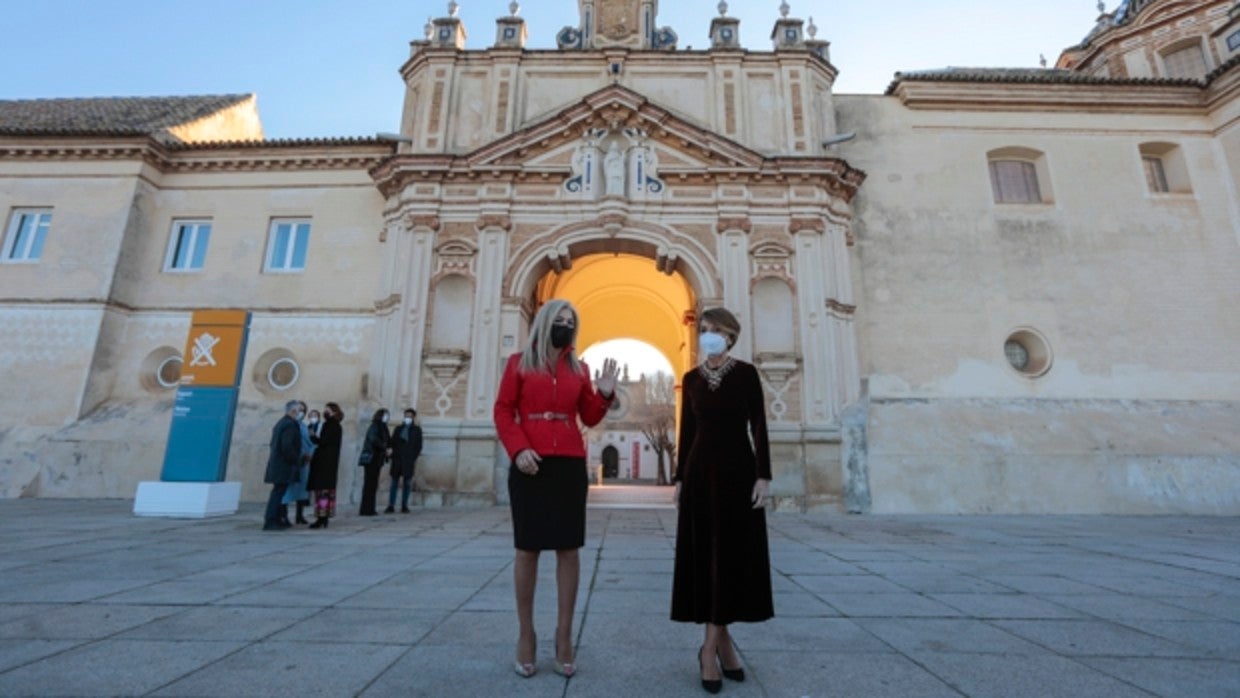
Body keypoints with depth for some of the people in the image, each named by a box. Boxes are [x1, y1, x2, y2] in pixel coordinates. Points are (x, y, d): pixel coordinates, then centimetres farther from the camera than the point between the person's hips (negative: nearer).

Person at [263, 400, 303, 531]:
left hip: (277, 464, 10)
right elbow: (287, 446, -23)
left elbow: (274, 444, 19)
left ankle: (275, 520, 22)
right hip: (284, 466, -10)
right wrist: (296, 460, -11)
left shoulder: (280, 423, 16)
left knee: (278, 492, 15)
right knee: (278, 492, -6)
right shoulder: (290, 424, -15)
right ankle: (270, 522, -3)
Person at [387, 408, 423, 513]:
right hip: (397, 458, 2)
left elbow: (419, 445, 5)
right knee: (394, 482, 0)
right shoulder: (398, 428, 15)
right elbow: (393, 442, 9)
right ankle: (391, 506, 3)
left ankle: (404, 506, 5)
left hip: (409, 459, -2)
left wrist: (415, 457, -4)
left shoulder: (417, 429, 9)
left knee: (407, 483, 0)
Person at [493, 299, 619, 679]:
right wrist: (518, 450, -13)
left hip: (570, 464, 3)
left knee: (569, 548, 4)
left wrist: (605, 394, -6)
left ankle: (564, 635, 17)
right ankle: (525, 634, 18)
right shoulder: (519, 362, 5)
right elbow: (503, 411, 0)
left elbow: (589, 418, 12)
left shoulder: (579, 368, 13)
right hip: (530, 464, -2)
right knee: (527, 548, 4)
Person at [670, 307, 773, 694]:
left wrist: (763, 475, -11)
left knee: (735, 556, -1)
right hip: (701, 470, 3)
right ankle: (723, 641, 19)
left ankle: (710, 647, 9)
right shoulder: (691, 378, 7)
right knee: (706, 557, 5)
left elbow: (759, 426, -4)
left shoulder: (746, 373, -2)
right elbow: (686, 431, 8)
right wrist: (679, 478, 6)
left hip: (738, 469, -2)